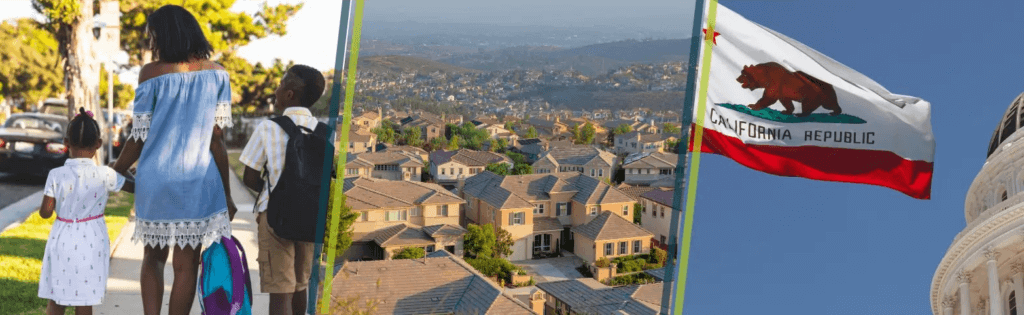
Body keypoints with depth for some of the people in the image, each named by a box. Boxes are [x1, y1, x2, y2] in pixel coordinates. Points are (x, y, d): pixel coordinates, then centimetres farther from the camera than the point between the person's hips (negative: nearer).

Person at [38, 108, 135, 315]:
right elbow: (134, 188, 1)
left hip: (62, 241, 1)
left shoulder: (56, 175, -9)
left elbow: (45, 212, -4)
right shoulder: (105, 175, -12)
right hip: (91, 242, -1)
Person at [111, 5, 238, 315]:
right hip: (198, 180, 0)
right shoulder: (216, 73, 1)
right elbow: (217, 137, -2)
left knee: (153, 257, 17)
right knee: (186, 265, 7)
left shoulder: (152, 73, -4)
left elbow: (139, 137, -3)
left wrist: (115, 171, 15)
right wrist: (226, 194, 3)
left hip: (155, 178, 0)